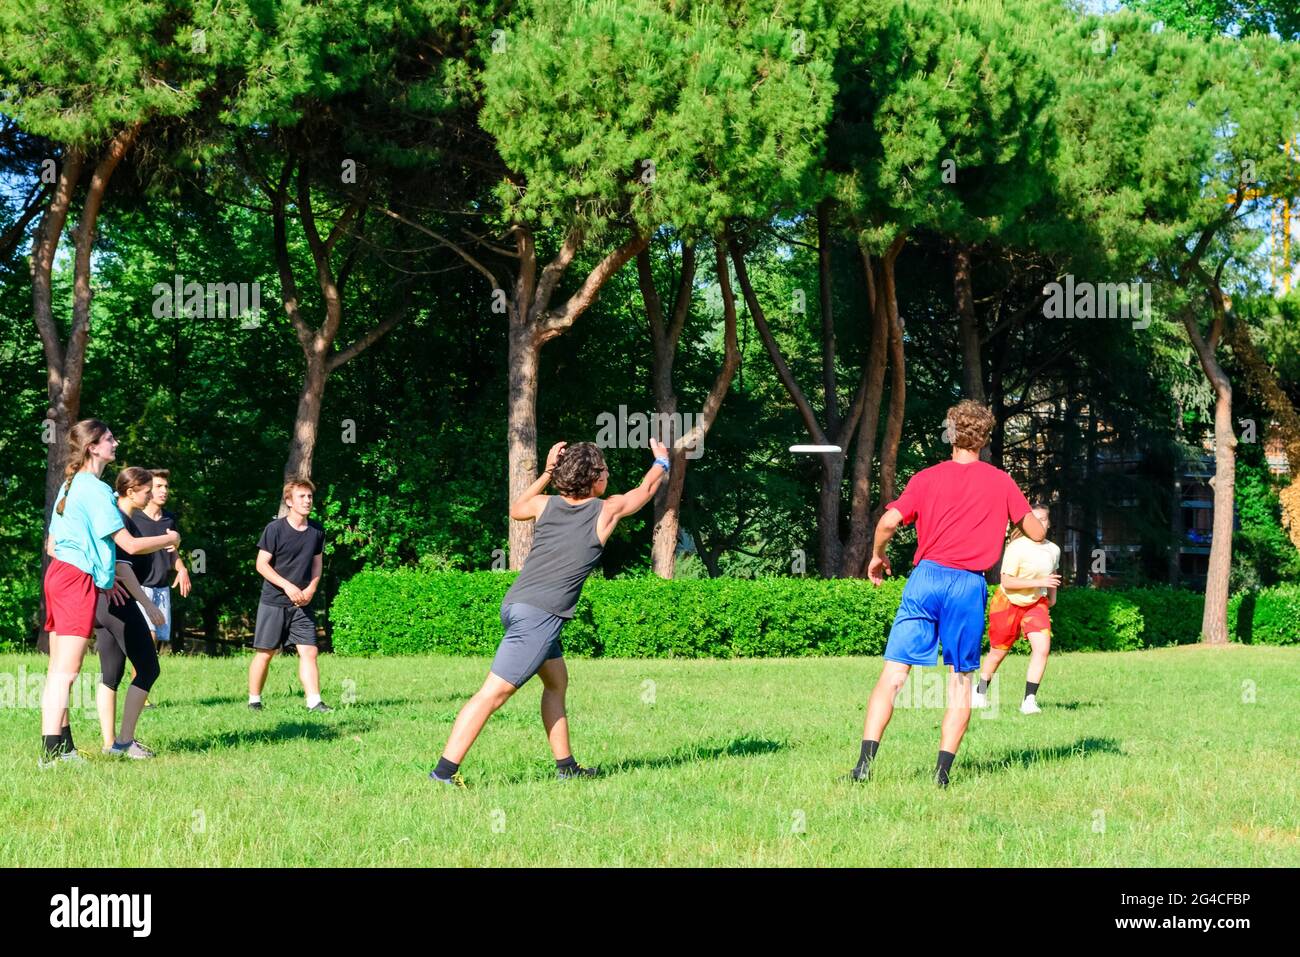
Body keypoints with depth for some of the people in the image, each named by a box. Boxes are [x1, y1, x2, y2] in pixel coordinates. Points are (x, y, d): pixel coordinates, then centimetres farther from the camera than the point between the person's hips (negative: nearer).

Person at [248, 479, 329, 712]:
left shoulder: (316, 530, 5)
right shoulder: (275, 529, -10)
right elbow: (262, 564, -8)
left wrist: (311, 589, -3)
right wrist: (288, 586, -16)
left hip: (301, 604, 4)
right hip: (274, 602, -4)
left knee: (309, 651, -5)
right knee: (265, 653, 1)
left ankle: (314, 701, -7)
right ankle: (254, 700, 13)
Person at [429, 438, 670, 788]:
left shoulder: (546, 505, 11)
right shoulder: (607, 511, 0)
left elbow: (516, 509, 36)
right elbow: (645, 490, 22)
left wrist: (546, 474, 34)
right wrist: (661, 463, 41)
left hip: (515, 604, 8)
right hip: (540, 615, -8)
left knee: (557, 682, 22)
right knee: (493, 693, -13)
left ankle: (566, 765, 27)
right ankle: (444, 772, -18)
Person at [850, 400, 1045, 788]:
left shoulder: (927, 478, 5)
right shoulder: (1001, 482, 6)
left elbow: (889, 521, -6)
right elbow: (1037, 533, 8)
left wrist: (877, 556, 12)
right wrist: (1018, 521, 31)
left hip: (927, 576, 0)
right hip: (970, 584, 0)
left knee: (894, 672, -1)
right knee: (960, 677, 10)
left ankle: (865, 762, -10)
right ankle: (943, 768, 2)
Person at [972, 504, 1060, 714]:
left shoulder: (1053, 550, -5)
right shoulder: (1016, 548, -22)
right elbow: (1007, 582, -26)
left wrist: (1052, 596, 23)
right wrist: (1039, 582, -32)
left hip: (1036, 603, 3)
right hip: (1008, 602, -3)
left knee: (1042, 648, -18)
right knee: (998, 652, 9)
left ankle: (1029, 700, -13)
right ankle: (980, 692, 35)